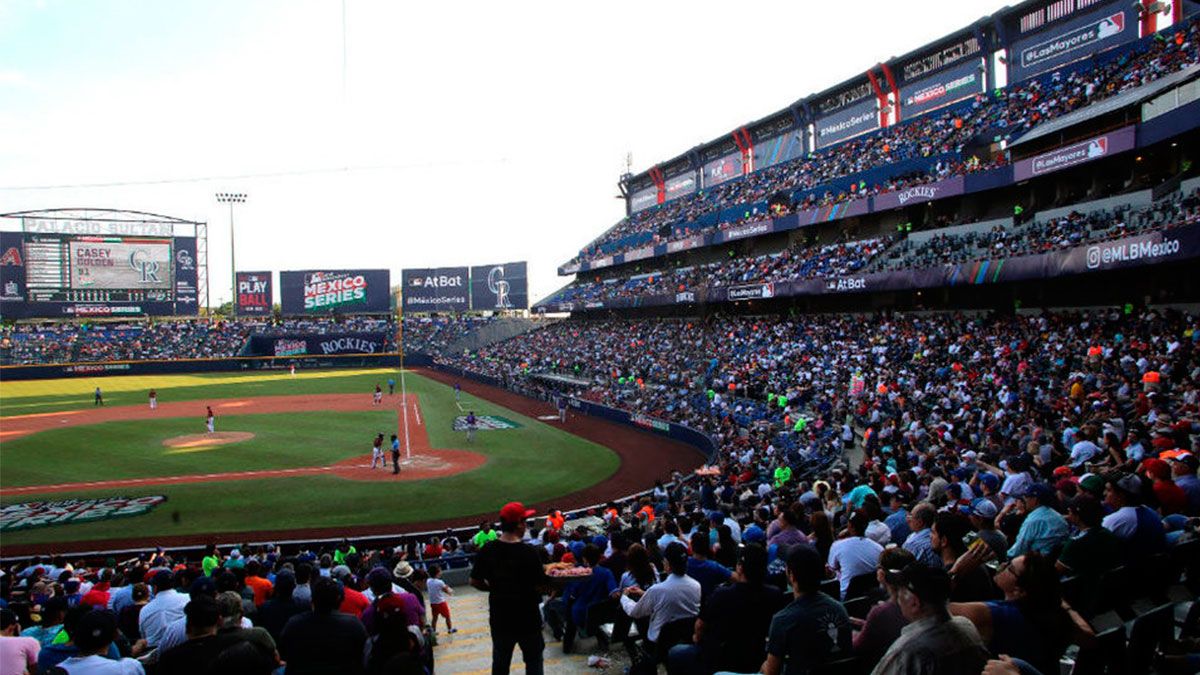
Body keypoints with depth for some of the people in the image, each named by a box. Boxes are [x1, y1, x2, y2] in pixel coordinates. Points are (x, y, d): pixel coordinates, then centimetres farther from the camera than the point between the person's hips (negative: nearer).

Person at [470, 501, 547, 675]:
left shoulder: (487, 550, -8)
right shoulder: (529, 552, -20)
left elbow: (475, 581, -1)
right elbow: (540, 586, -18)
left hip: (499, 617, 4)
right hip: (527, 617, -3)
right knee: (533, 660, 13)